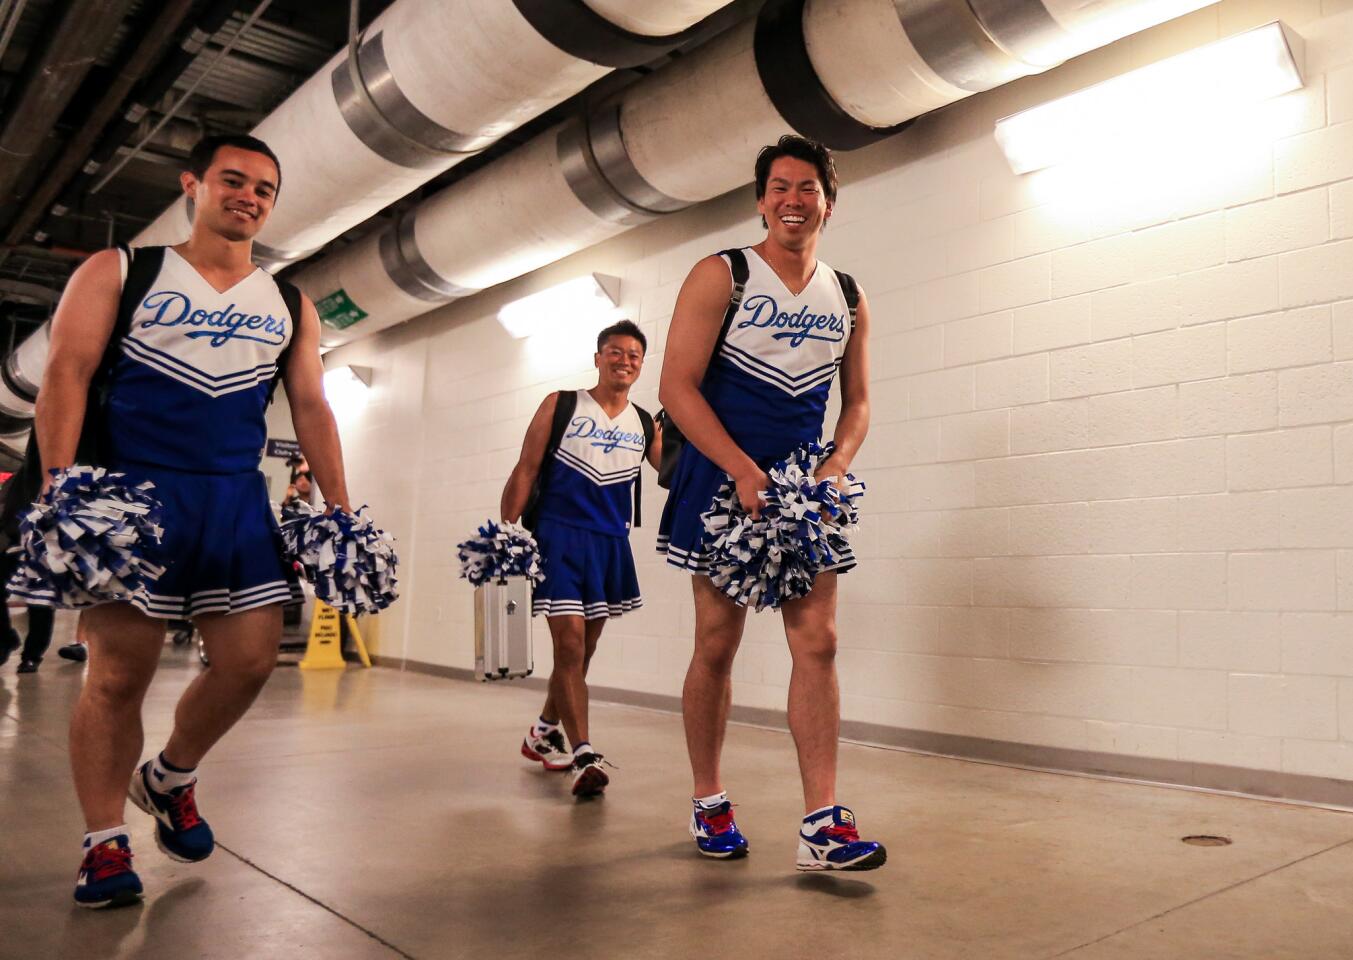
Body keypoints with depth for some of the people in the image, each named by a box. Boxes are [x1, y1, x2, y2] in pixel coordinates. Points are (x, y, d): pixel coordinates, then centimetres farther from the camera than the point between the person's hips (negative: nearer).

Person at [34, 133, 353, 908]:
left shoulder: (291, 307, 15)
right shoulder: (118, 273, 6)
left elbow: (311, 409, 11)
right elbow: (67, 372, -4)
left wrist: (340, 508, 1)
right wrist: (59, 481, -18)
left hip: (238, 498, 4)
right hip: (130, 491, -3)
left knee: (251, 660, -1)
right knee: (121, 670, -3)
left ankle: (170, 779, 26)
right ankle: (105, 842, 13)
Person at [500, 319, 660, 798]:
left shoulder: (645, 425, 10)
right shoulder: (561, 407, 1)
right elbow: (525, 472, -2)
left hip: (611, 543, 5)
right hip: (559, 536, -4)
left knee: (583, 648, 13)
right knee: (570, 641, -13)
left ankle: (544, 732, 33)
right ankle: (583, 755, -8)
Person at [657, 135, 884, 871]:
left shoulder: (847, 299, 10)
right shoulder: (720, 278, -3)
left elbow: (857, 401, 15)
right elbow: (677, 386, -10)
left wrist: (837, 465, -6)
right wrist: (744, 470, -20)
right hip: (725, 480, -3)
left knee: (816, 641, -5)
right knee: (717, 643, 4)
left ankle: (822, 825, -1)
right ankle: (708, 803, 21)